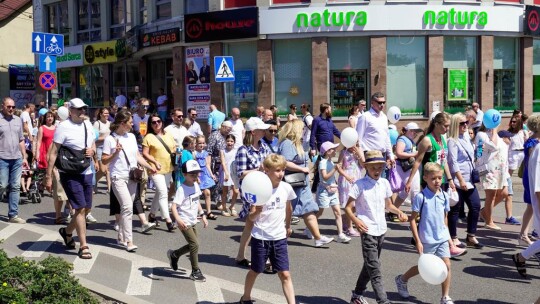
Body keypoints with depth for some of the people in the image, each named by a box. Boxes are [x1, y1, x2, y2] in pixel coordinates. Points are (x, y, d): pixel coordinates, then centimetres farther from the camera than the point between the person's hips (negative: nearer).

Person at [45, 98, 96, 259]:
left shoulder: (88, 125, 8)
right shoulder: (63, 127, -12)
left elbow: (93, 145, 21)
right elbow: (53, 152, -13)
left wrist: (92, 151, -5)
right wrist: (48, 176, -17)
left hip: (86, 173, 7)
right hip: (70, 175, -7)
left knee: (86, 209, 12)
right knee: (80, 209, -10)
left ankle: (67, 232, 36)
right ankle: (83, 247, -2)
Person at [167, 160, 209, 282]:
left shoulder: (196, 185, 6)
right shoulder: (182, 189, -19)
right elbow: (174, 206, -27)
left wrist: (202, 215, 15)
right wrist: (178, 219, -42)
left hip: (193, 221, 9)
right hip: (184, 222, -9)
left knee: (193, 244, 15)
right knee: (195, 244, -12)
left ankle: (174, 255, 38)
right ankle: (195, 272, 1)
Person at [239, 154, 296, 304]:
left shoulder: (286, 188, -4)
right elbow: (251, 217, -14)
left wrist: (288, 226, 27)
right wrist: (257, 211, -36)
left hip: (279, 238, 2)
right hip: (260, 238, -2)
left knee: (285, 274, -2)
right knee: (255, 271, 16)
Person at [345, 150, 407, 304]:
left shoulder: (384, 183, 7)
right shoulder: (360, 185, -9)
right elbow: (348, 208, -8)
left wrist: (399, 212, 1)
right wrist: (356, 220, -26)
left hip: (381, 230, 7)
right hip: (368, 231, -7)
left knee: (370, 265, 18)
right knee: (375, 269, -11)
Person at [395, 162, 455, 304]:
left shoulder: (444, 197, 2)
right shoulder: (421, 197, -13)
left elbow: (444, 218, 13)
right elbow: (412, 219, -11)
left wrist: (449, 238, 13)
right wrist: (418, 241, -13)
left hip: (442, 238, 4)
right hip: (427, 240, -4)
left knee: (447, 265, -2)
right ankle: (402, 279, 35)